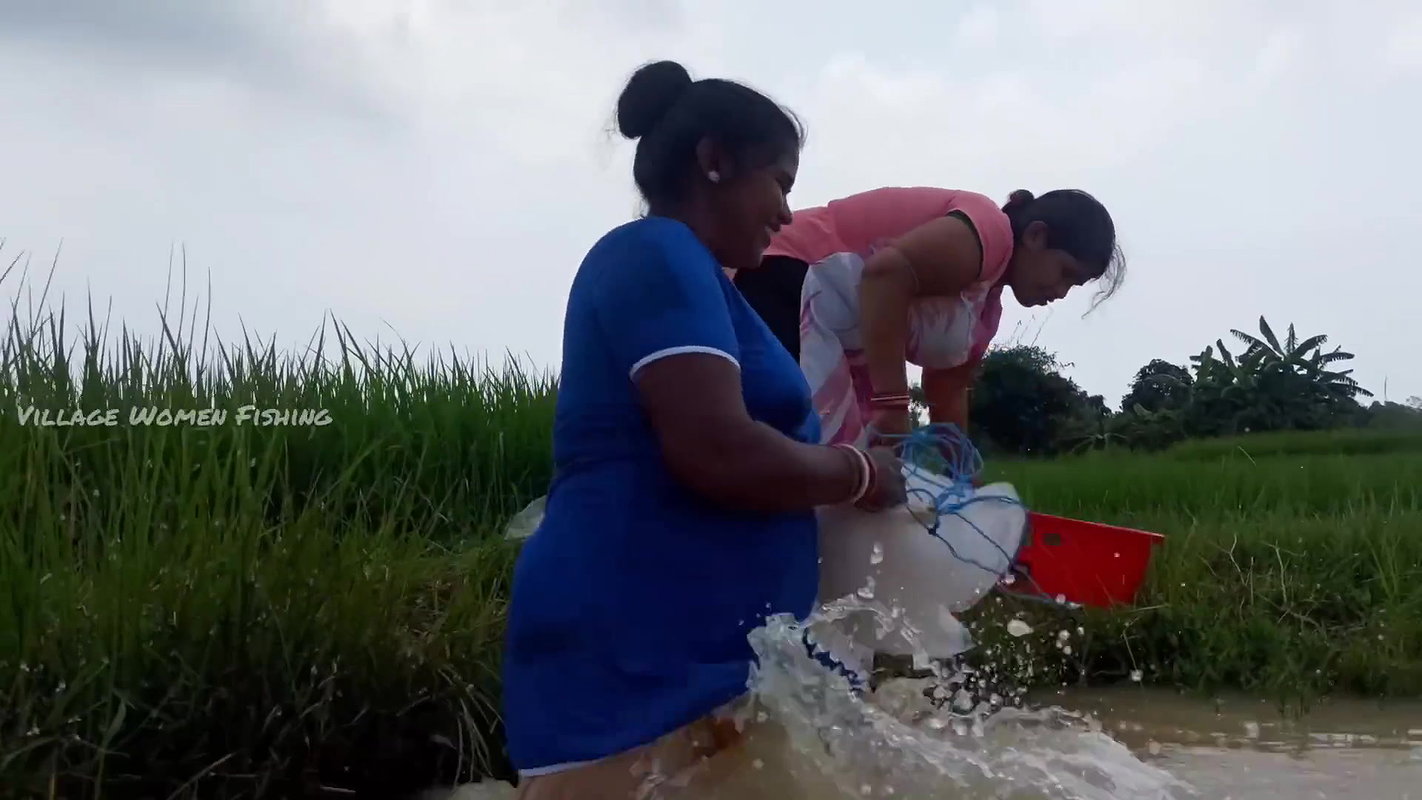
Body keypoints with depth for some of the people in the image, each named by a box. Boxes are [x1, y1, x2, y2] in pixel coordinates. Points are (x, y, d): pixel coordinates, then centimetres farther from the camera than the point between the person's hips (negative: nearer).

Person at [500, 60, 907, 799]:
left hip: (681, 655, 11)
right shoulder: (658, 254, -9)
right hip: (637, 661, -11)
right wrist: (860, 474, -6)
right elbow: (718, 454, -21)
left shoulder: (677, 269, 22)